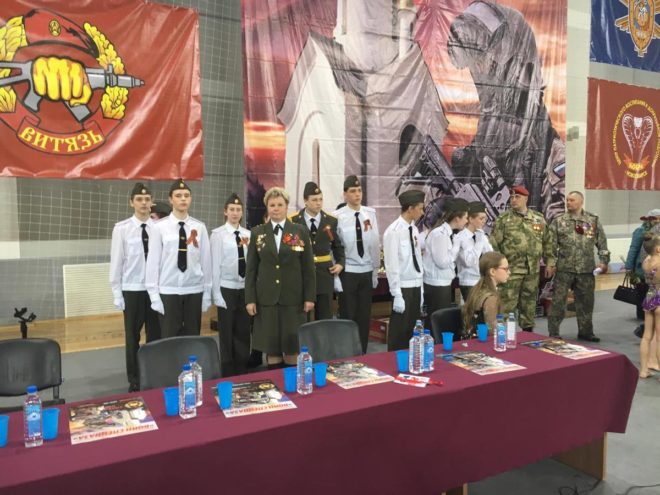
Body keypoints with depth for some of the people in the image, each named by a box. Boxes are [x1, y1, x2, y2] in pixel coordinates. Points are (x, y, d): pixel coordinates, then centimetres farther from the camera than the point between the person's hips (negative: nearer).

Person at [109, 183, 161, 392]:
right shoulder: (122, 228, -5)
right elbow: (116, 262, -3)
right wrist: (117, 294, -3)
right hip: (132, 290, -1)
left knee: (155, 336, 11)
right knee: (133, 338, 10)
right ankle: (134, 381, 25)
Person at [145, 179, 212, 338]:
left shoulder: (200, 227, 1)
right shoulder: (160, 227, -5)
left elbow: (206, 261, 3)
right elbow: (153, 262, -4)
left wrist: (207, 293, 4)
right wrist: (154, 295, -5)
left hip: (194, 291, 2)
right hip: (168, 292, -2)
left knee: (193, 337, 11)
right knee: (169, 338, 6)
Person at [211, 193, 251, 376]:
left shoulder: (248, 234, 6)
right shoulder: (218, 234, -6)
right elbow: (215, 265, -7)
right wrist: (216, 293, -9)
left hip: (245, 288, 4)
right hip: (227, 288, -4)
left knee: (243, 332, 10)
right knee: (226, 333, 5)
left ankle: (242, 373, 23)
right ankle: (227, 375, 18)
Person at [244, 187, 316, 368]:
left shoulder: (300, 231, 3)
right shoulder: (257, 232, 5)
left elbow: (308, 267, 2)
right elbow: (251, 269, 5)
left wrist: (310, 297, -2)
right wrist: (250, 298, -1)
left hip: (293, 297, -1)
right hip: (266, 297, 1)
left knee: (293, 345, 4)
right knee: (270, 345, 5)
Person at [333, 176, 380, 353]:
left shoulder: (371, 214, 0)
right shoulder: (338, 216, -10)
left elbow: (375, 244, 3)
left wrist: (375, 271, 5)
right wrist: (336, 275, -8)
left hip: (367, 273, 3)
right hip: (347, 273, -3)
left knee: (364, 317, 11)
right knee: (348, 317, 6)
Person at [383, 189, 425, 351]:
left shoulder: (414, 229, 8)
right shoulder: (394, 231, -15)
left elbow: (418, 261, 12)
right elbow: (392, 266, -17)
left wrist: (420, 291, 12)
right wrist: (397, 295, -17)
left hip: (416, 287, 7)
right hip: (403, 288, -7)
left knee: (411, 330, 15)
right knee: (399, 331, 3)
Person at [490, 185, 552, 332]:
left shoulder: (539, 218, 9)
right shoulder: (503, 219, -2)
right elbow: (494, 244, -4)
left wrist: (550, 262, 7)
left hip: (533, 269, 4)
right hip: (511, 268, -4)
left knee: (529, 302, 13)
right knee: (507, 303, -5)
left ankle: (528, 330, 25)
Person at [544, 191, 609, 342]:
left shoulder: (594, 221, 6)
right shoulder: (558, 221, 1)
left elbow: (602, 243, 8)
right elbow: (550, 244, -2)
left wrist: (603, 261, 0)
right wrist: (550, 263, -8)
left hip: (586, 269, 2)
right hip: (564, 268, -2)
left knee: (586, 301, 10)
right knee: (558, 301, 0)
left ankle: (585, 331, 24)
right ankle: (553, 333, 8)